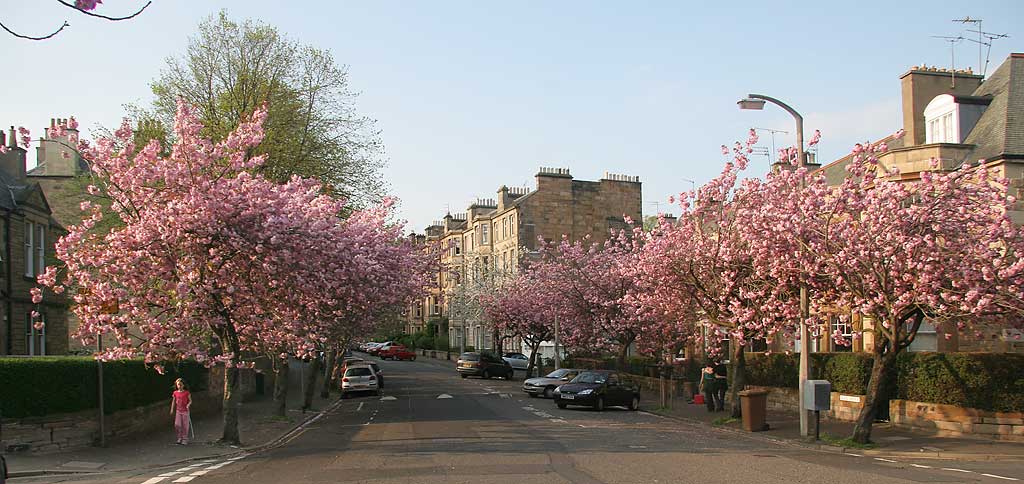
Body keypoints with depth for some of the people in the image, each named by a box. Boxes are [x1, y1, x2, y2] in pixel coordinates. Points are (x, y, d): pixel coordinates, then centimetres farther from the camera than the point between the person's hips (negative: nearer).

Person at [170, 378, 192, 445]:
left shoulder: (186, 393, -5)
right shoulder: (175, 393, 4)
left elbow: (190, 400, -1)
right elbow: (173, 401, 11)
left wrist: (188, 405, -21)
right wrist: (172, 409, 5)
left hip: (185, 411, -3)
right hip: (178, 411, 3)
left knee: (185, 425, 1)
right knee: (177, 425, -4)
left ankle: (185, 439, 12)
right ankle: (180, 438, 14)